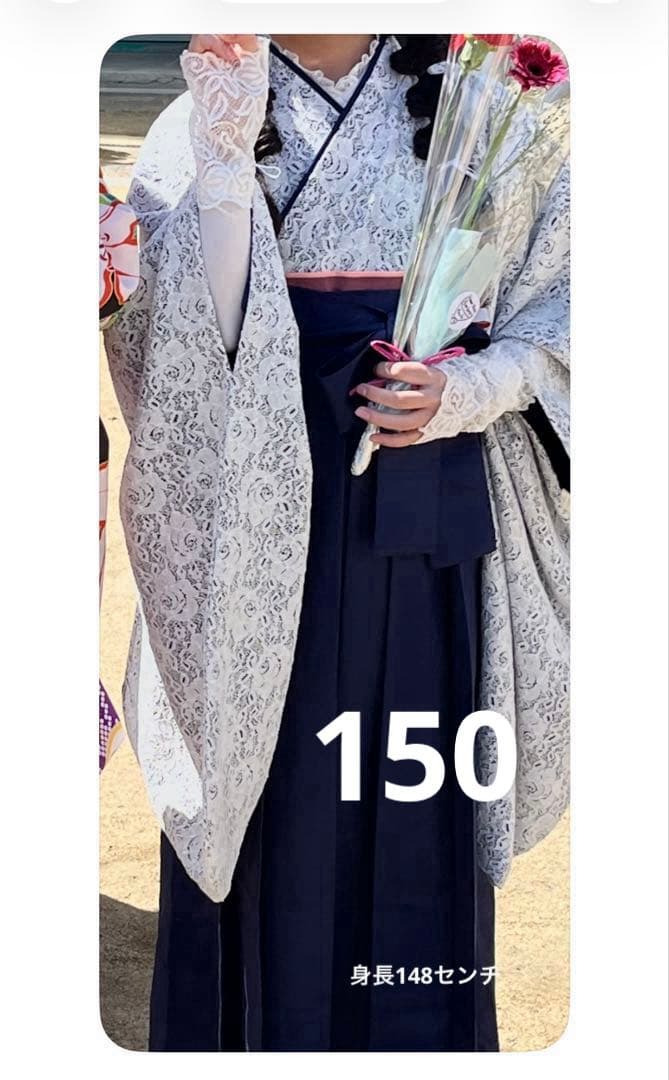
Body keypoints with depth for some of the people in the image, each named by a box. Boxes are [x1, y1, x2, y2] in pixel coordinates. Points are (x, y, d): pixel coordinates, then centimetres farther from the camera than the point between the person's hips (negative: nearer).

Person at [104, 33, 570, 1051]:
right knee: (268, 803, 4)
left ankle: (420, 1033, 24)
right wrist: (225, 147, -20)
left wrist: (466, 391, -10)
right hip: (258, 513, -1)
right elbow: (182, 332, -11)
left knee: (417, 806, 6)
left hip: (424, 517, 1)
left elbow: (558, 313, 8)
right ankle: (256, 1020, 23)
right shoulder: (197, 125, 4)